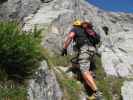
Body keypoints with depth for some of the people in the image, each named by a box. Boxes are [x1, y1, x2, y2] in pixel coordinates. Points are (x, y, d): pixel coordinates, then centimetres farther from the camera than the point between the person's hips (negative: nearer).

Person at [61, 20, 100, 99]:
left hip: (84, 49, -8)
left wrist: (64, 48, -6)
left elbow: (70, 36, -5)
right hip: (92, 49, 8)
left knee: (84, 71, -18)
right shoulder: (85, 31, 37)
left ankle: (96, 92, -32)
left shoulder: (74, 29, 17)